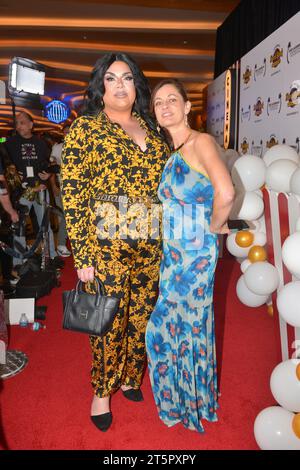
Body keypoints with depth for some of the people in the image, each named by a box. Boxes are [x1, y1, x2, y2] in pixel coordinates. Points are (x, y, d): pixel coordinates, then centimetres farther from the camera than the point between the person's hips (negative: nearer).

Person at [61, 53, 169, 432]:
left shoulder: (150, 127, 14)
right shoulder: (86, 127, -2)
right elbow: (72, 194, -7)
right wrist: (82, 255, -11)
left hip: (153, 244, 5)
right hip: (108, 245, -5)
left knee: (142, 318, 15)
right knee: (110, 322, 6)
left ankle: (130, 377, 41)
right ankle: (102, 392, 32)